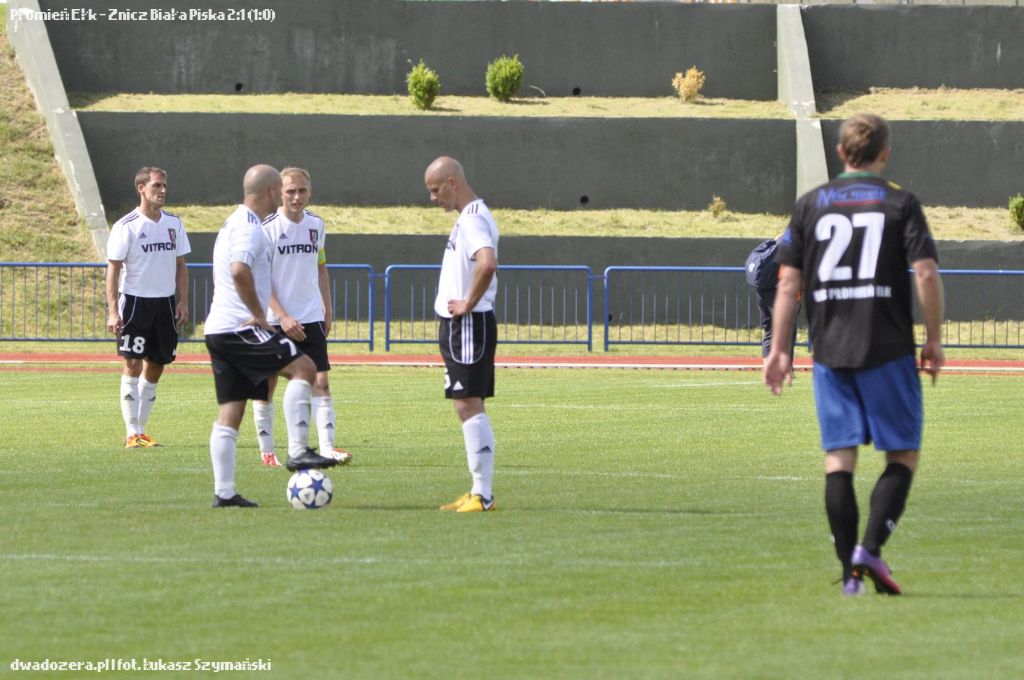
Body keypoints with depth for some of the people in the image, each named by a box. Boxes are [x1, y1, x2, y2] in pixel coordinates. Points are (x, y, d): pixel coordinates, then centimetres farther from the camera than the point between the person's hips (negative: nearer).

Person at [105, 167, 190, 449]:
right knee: (133, 364, -9)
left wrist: (183, 302, 6)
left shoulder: (173, 223, 8)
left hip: (165, 302, 5)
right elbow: (113, 269, -8)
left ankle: (142, 429, 16)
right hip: (135, 301, -5)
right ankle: (132, 433, -7)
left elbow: (180, 266, 15)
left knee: (155, 367, 7)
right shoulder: (126, 226, -8)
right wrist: (113, 311, -15)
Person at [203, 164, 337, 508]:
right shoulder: (249, 228, -13)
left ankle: (224, 492, 5)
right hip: (239, 327, -10)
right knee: (303, 367, -12)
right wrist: (258, 312, -18)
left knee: (229, 413, 8)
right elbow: (240, 271, -30)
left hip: (219, 330, 10)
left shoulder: (236, 223, 21)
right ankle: (298, 451, -17)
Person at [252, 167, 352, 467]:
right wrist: (283, 318, -20)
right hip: (273, 320, -4)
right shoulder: (268, 228, -10)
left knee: (320, 383, -6)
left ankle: (328, 448, -11)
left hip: (310, 318, 4)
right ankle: (267, 450, 14)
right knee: (266, 385, 4)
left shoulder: (316, 225, 7)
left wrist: (328, 309, 15)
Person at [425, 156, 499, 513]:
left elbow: (487, 263, -34)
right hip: (458, 325, 10)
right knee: (470, 407, 12)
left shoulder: (472, 219, -16)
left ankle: (483, 494, -11)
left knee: (468, 404, -10)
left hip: (468, 324, -10)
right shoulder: (469, 217, 16)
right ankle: (479, 492, 15)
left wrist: (468, 304, -22)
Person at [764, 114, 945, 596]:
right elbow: (926, 273, -8)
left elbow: (788, 281, 4)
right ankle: (870, 547, -13)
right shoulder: (900, 203, 2)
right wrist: (934, 340, 1)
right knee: (903, 455, 6)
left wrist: (779, 348, 7)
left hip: (829, 352, 3)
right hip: (888, 351, -3)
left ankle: (850, 572, 1)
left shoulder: (810, 205, 9)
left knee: (839, 458, 5)